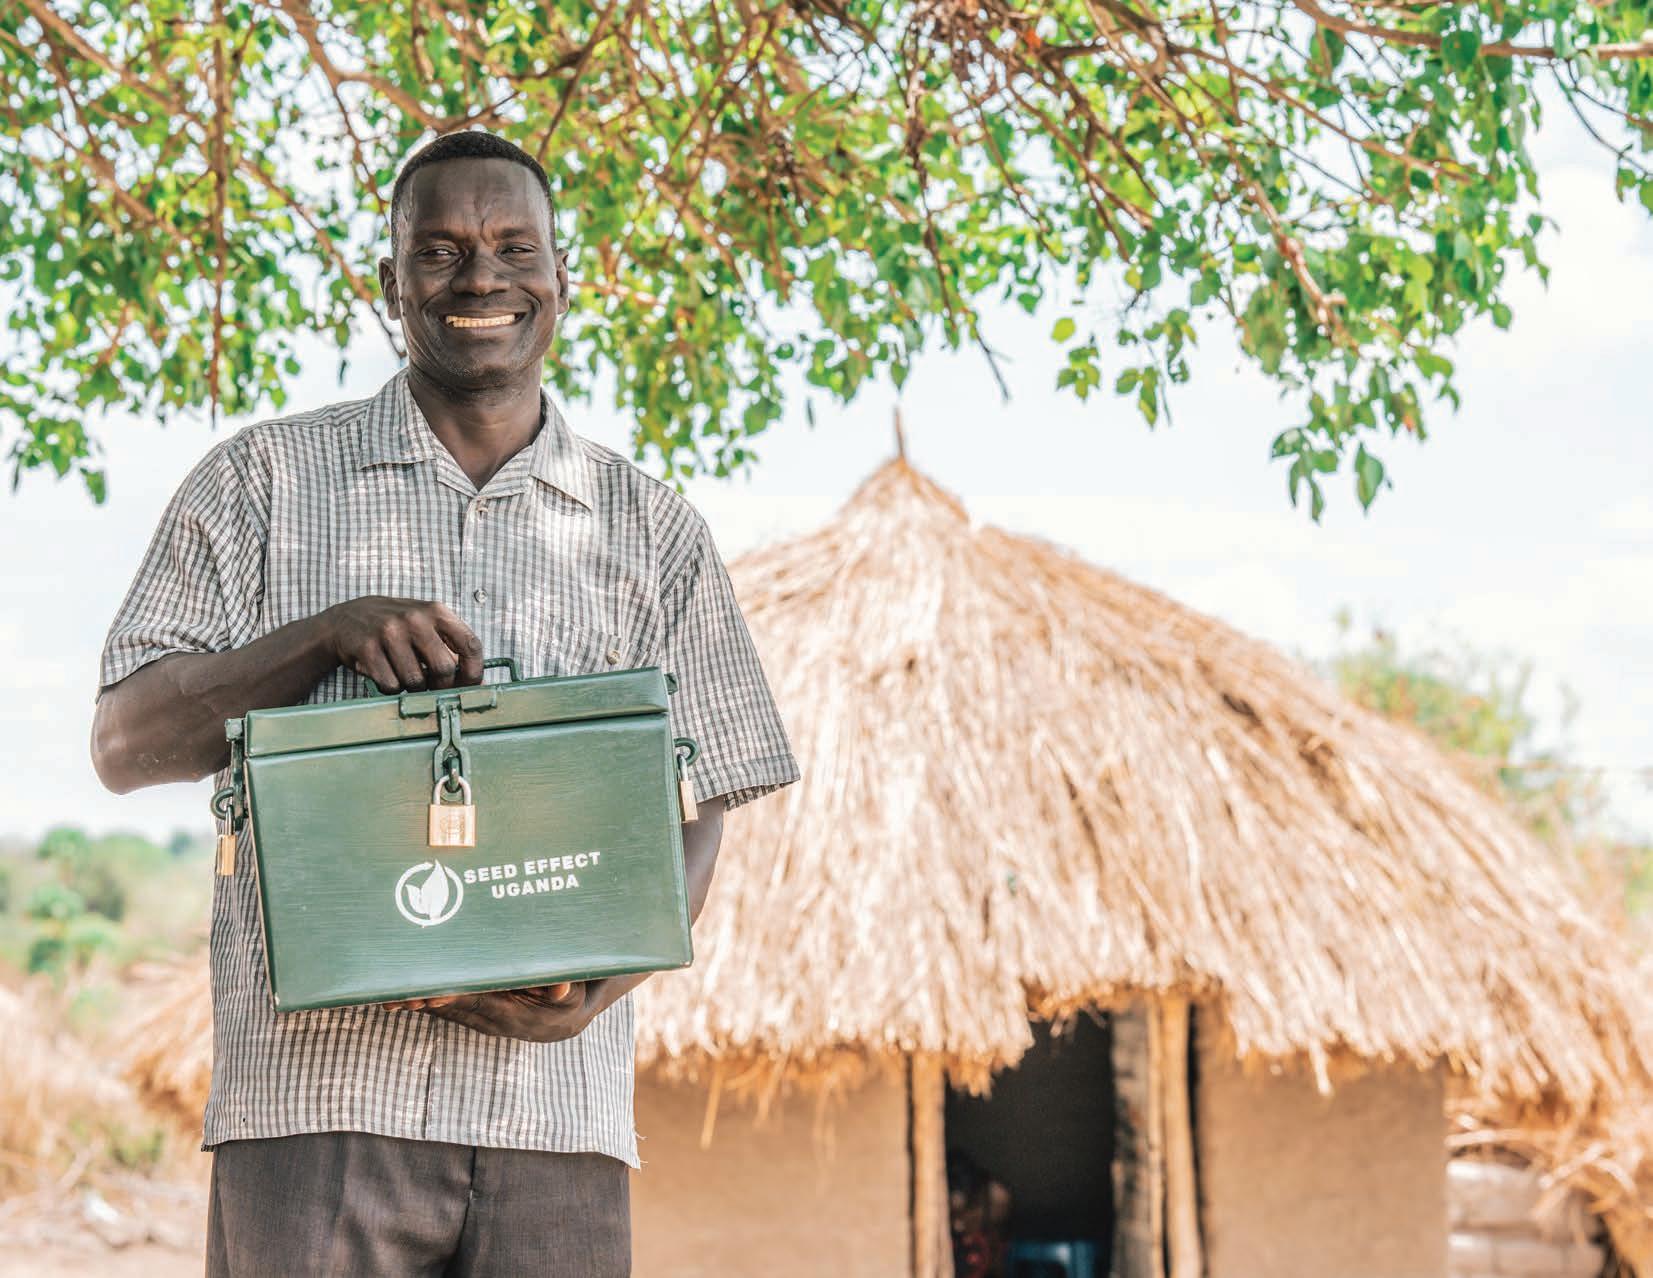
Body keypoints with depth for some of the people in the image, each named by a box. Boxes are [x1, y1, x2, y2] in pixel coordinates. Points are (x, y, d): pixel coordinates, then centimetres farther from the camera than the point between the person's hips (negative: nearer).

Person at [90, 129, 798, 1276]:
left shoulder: (653, 530, 15)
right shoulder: (269, 481, 11)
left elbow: (700, 806, 14)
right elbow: (126, 743, 6)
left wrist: (603, 983, -5)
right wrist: (331, 631, -10)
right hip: (321, 1089, -1)